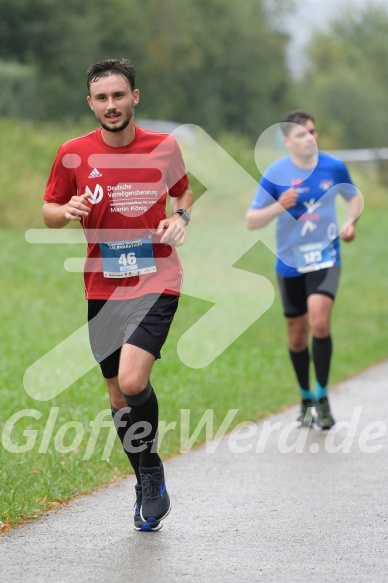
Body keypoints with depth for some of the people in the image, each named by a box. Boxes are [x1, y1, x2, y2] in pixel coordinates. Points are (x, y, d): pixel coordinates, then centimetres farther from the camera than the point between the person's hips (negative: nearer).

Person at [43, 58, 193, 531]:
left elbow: (183, 192, 17)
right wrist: (67, 211, -15)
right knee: (119, 398, 9)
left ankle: (151, 470, 3)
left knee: (132, 381, -22)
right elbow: (49, 212, 8)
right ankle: (150, 490, 28)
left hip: (156, 282, -3)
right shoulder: (73, 154, -2)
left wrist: (181, 218, -4)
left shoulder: (164, 147, -1)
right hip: (103, 289, 3)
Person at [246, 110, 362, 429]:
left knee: (319, 322, -22)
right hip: (290, 263, 1)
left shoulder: (334, 168, -4)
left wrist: (350, 221, -4)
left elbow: (354, 196, 16)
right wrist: (279, 206, -24)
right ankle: (306, 398, 30)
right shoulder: (275, 174, -8)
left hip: (325, 259, -1)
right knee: (297, 335, 9)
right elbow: (251, 220, -6)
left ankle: (322, 398, -8)